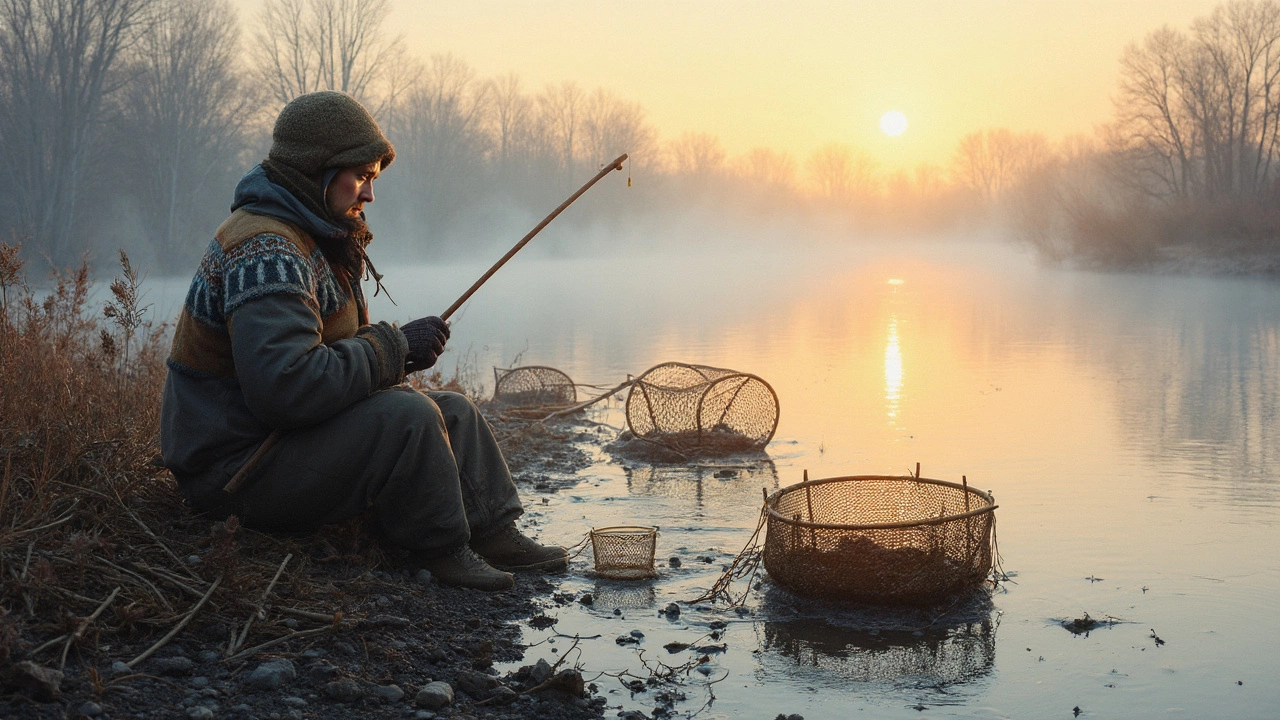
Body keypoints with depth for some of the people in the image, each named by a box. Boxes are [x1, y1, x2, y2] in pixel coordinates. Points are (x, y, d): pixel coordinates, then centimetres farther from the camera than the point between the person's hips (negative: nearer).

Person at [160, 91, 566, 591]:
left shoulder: (313, 239, 13)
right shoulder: (266, 250, -22)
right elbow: (285, 387, -35)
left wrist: (398, 350, 0)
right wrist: (393, 346, -23)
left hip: (282, 437, 11)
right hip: (240, 470, -11)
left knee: (455, 412, 9)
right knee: (409, 415, -26)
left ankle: (496, 535, 9)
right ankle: (440, 551, -9)